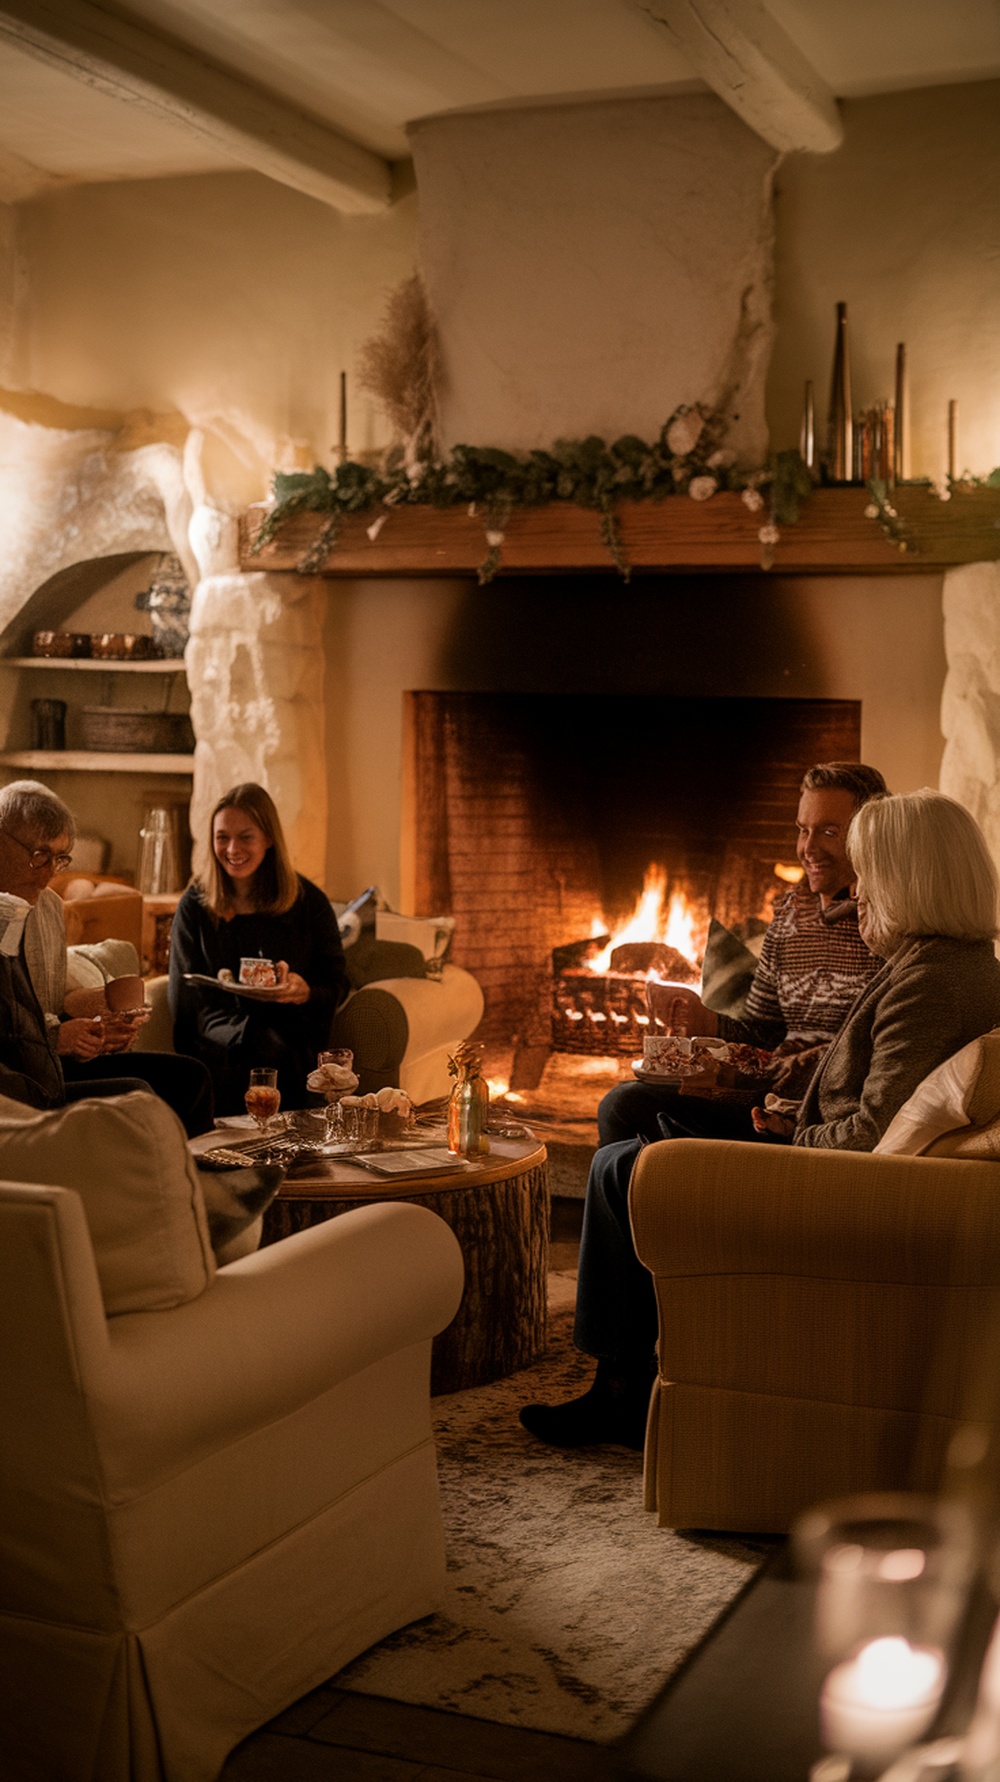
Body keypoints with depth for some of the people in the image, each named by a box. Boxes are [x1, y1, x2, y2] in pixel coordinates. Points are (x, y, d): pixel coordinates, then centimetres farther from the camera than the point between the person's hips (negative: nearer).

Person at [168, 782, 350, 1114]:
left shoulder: (309, 902, 10)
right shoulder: (195, 906, 12)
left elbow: (336, 984, 10)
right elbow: (184, 1000, 6)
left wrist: (303, 991, -16)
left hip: (292, 1040, 0)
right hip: (217, 1039, 0)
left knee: (272, 1052, -35)